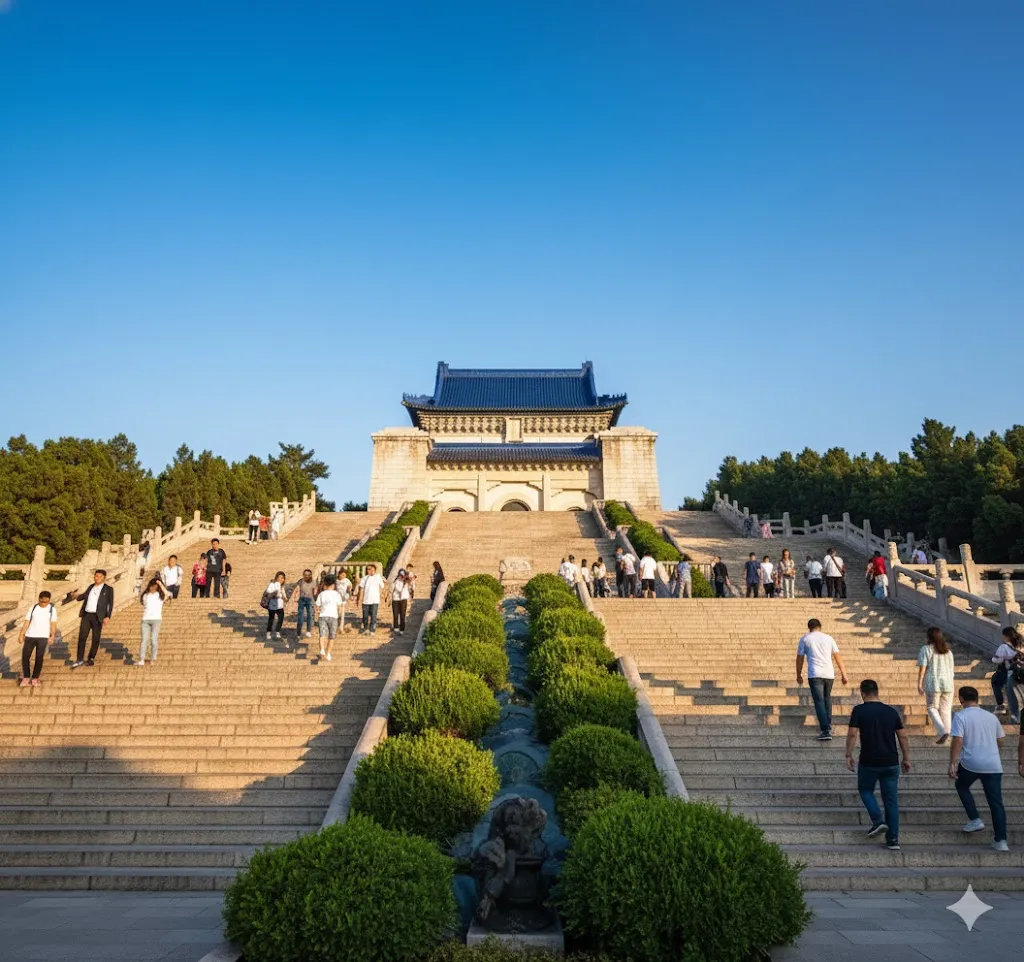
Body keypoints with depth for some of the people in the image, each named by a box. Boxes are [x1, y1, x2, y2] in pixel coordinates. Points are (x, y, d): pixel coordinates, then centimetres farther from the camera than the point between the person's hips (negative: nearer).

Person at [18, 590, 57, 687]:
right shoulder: (33, 608, 8)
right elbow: (27, 622, 5)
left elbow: (53, 624, 0)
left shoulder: (52, 609, 4)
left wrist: (52, 636, -10)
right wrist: (21, 634, -3)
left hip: (43, 637, -2)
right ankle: (26, 678, 11)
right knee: (25, 656, -2)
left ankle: (35, 678, 12)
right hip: (30, 636, 2)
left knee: (39, 658, -1)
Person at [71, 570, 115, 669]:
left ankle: (91, 659, 15)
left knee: (95, 639, 3)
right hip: (86, 615, 4)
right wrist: (76, 596, 6)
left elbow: (110, 604, -3)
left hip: (98, 617, -3)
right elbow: (84, 595, 28)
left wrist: (107, 617, -13)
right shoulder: (91, 587, 14)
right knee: (82, 637, -1)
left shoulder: (108, 589, 1)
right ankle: (80, 659, 7)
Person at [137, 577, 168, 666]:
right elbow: (142, 603, 24)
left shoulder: (160, 595, 6)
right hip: (145, 619, 2)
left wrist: (161, 585, -14)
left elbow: (167, 594, -12)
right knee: (144, 639, -5)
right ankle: (141, 660, -9)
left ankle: (153, 659, 8)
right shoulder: (145, 595, 15)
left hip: (156, 619, -2)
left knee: (154, 639, -2)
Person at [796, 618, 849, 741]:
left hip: (815, 675, -3)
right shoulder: (828, 638, 11)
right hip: (829, 674, 3)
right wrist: (843, 674, 12)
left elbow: (799, 659, 7)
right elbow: (838, 656, 9)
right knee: (827, 698, 24)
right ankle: (828, 725, 28)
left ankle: (825, 731, -14)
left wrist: (799, 675, 17)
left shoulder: (805, 639, 6)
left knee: (819, 702, -5)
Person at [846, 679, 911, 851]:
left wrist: (848, 756, -4)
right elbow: (903, 737, 6)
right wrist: (906, 759, 14)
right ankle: (893, 840, 9)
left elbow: (852, 734, -13)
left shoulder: (859, 710, -7)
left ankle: (878, 821, 1)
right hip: (891, 763, 3)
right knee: (891, 800, 9)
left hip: (869, 762, -3)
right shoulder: (891, 711, 4)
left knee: (865, 790, 21)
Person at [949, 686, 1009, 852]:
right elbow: (1000, 740, 19)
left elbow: (957, 741, -15)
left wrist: (952, 764, -12)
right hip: (993, 765, 4)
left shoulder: (961, 716, -6)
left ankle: (975, 820, 16)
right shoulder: (991, 716, 10)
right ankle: (1001, 841, 5)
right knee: (996, 802, 7)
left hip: (970, 764, -4)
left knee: (961, 786, 25)